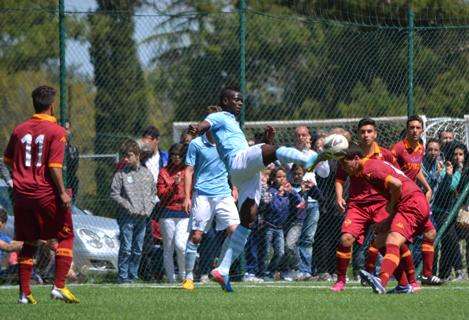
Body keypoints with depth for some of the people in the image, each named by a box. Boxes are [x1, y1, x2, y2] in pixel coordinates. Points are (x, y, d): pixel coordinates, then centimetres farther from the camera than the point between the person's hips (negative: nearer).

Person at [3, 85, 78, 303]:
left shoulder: (19, 130, 8)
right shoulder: (56, 132, -8)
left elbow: (7, 160, 16)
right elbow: (54, 166, -16)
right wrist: (63, 193, -13)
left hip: (21, 193, 5)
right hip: (47, 194, -5)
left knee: (27, 242, 12)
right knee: (66, 236, 8)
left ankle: (24, 292, 8)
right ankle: (59, 286, -4)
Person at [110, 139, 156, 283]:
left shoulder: (147, 173, 9)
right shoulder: (120, 174, -2)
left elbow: (153, 194, 14)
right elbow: (114, 194, -4)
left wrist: (148, 208, -1)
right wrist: (129, 207, -12)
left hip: (143, 217, 4)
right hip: (127, 217, -4)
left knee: (138, 250, 8)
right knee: (126, 249, -7)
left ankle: (133, 276, 16)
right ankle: (123, 277, -3)